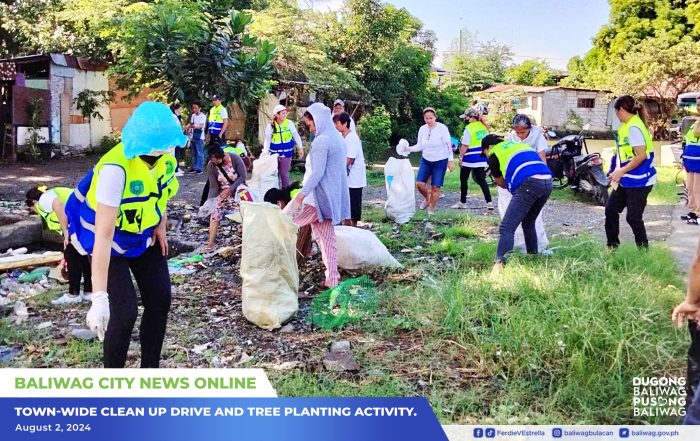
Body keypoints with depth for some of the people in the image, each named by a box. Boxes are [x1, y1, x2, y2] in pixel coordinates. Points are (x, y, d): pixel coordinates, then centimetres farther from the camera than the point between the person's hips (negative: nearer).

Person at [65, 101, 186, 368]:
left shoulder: (165, 154, -17)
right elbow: (104, 235, -40)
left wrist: (160, 225, -1)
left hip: (144, 236, 6)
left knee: (160, 300, 4)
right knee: (125, 309, -14)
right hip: (111, 239, -6)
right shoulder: (116, 168, -37)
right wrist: (99, 297, -42)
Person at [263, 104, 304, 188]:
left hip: (286, 152, -1)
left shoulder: (289, 123, -8)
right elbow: (267, 139, -7)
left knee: (284, 173, 3)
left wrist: (300, 147, -4)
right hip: (274, 153, 1)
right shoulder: (270, 126, -7)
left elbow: (296, 135, -1)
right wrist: (265, 151, -17)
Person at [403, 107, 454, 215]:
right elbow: (419, 146, 5)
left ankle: (431, 209, 15)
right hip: (426, 160, 4)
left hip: (440, 161, -4)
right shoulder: (422, 129, 0)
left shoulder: (442, 128, -13)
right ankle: (427, 198, 24)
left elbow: (448, 145, -11)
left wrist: (451, 160, -15)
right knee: (419, 183, -8)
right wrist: (409, 148, -13)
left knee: (435, 187, -3)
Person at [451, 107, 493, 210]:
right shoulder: (484, 126, 6)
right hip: (481, 158, 6)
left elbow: (465, 145, -17)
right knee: (481, 180, 8)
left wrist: (460, 157, -9)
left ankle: (462, 202, 17)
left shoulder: (469, 128, -16)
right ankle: (489, 202, -2)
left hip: (469, 159, -6)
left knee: (463, 180, 9)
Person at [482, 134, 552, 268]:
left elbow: (501, 183, 24)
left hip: (528, 184, -7)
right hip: (547, 182, 7)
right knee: (529, 223, 26)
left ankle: (499, 265, -22)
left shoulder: (494, 154, 15)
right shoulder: (519, 144, 33)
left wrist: (512, 186, 45)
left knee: (507, 228, -9)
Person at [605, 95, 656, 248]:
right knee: (611, 209, 13)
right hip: (626, 180, 10)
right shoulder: (627, 125, 10)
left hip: (638, 181, -10)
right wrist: (616, 172, 9)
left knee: (633, 218, -4)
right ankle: (612, 246, 24)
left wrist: (621, 171, -19)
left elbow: (641, 155, -24)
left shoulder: (634, 127, -20)